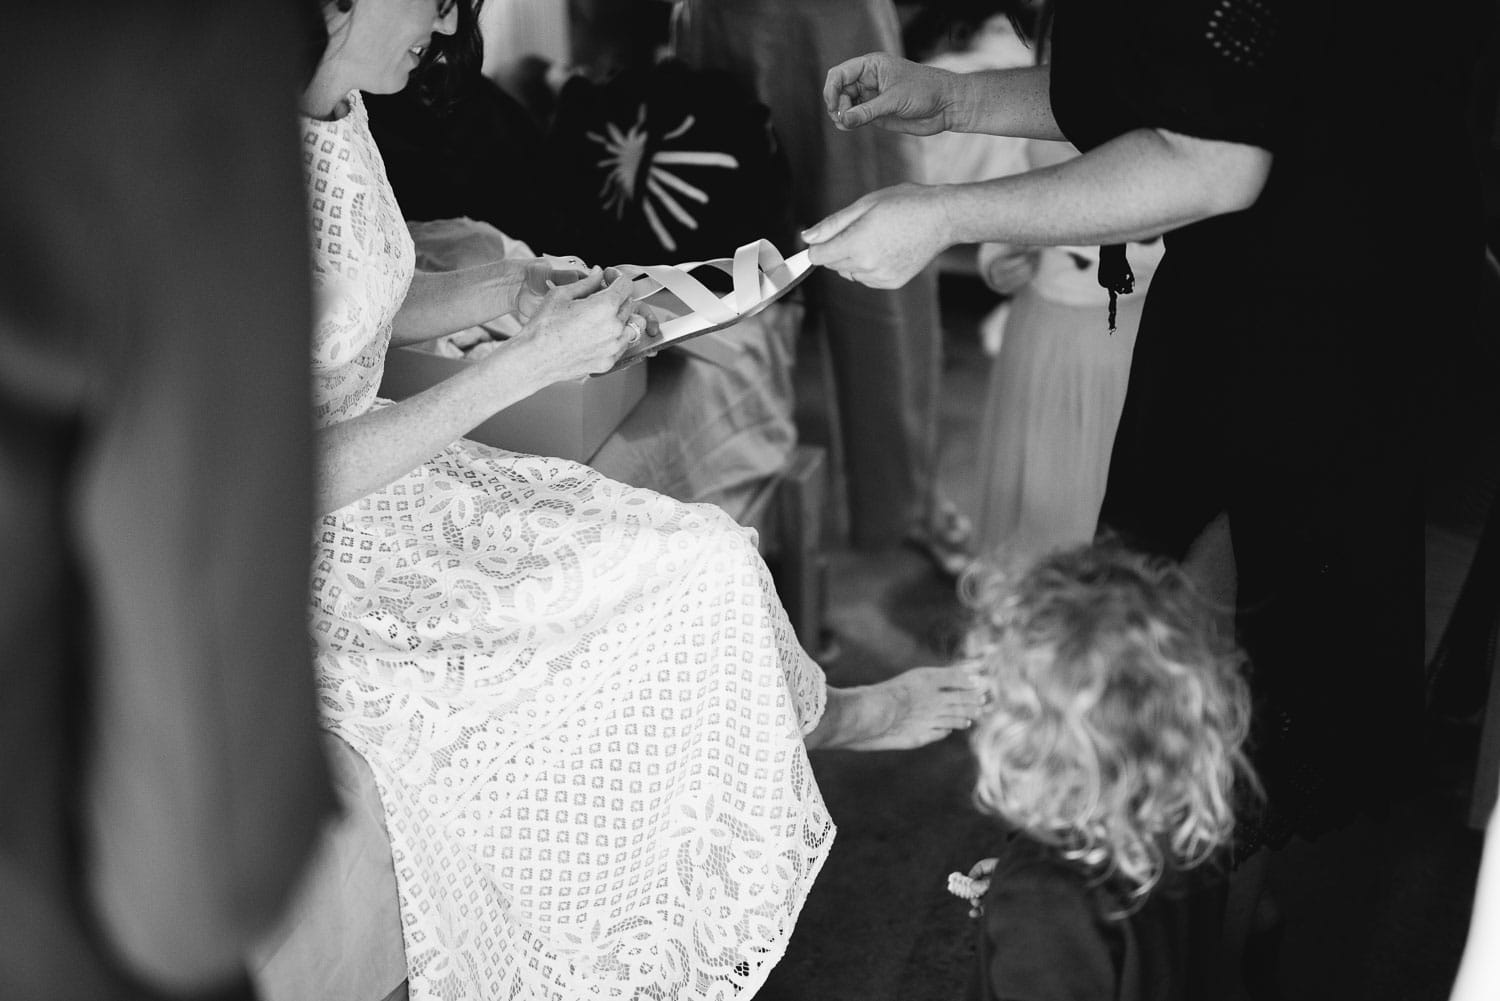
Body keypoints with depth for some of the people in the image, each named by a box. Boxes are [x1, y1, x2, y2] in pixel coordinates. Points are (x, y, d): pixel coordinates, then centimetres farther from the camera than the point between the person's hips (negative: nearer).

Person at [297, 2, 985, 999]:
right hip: (307, 558, -8)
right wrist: (532, 360, -27)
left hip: (377, 463, 8)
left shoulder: (333, 112, -3)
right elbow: (297, 480, -28)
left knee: (703, 568, 2)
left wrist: (516, 291, -5)